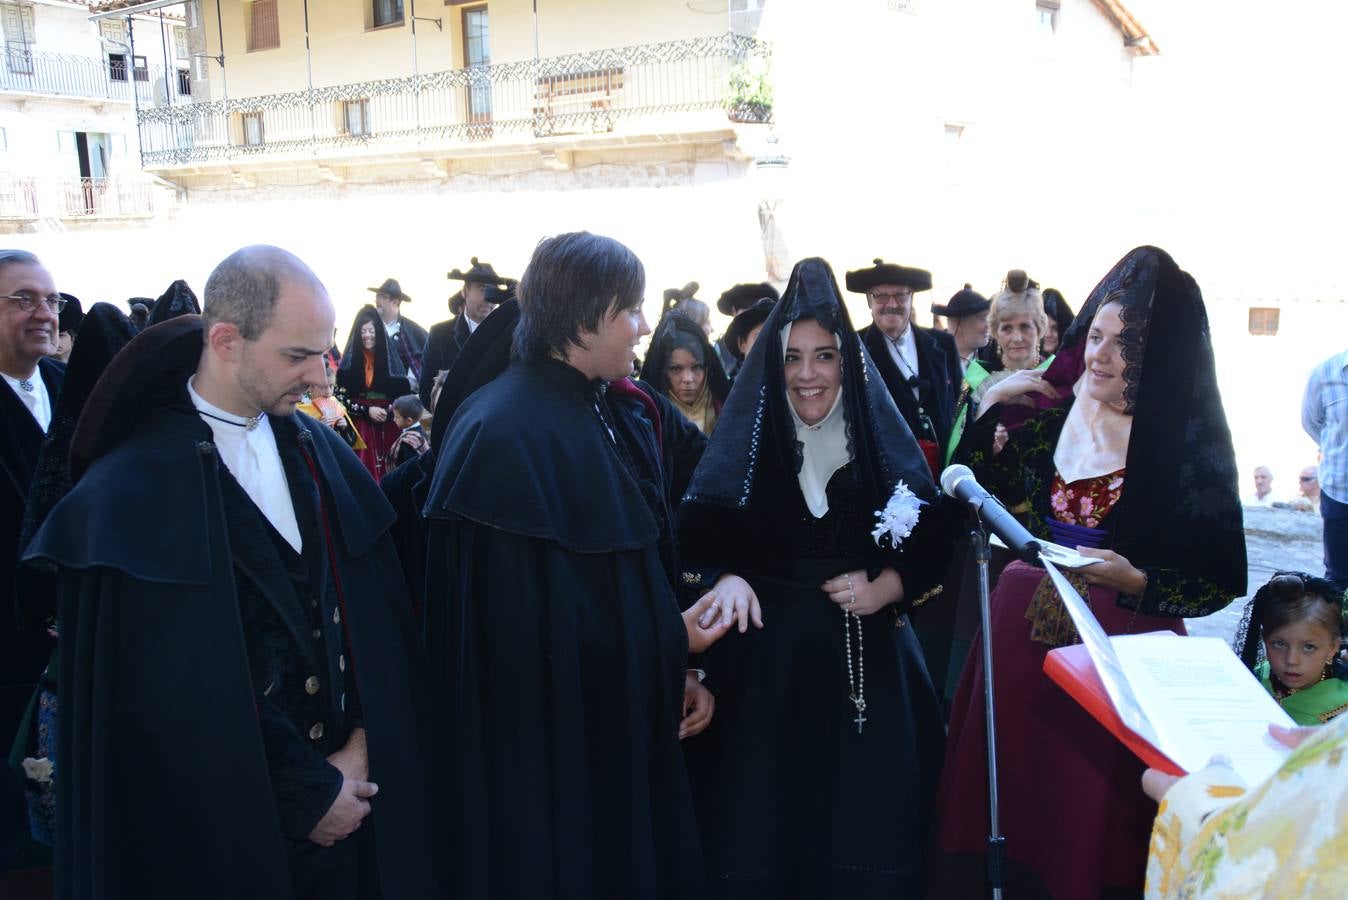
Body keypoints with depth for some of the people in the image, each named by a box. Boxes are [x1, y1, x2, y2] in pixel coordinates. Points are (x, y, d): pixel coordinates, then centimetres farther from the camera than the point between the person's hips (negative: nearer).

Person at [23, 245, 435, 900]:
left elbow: (375, 611, 1)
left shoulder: (318, 450, 1)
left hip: (347, 786, 5)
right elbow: (181, 688, -17)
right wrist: (306, 792, -13)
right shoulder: (135, 487, -16)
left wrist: (363, 743, -9)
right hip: (225, 823, -5)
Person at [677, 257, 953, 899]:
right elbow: (700, 544, -2)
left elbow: (928, 547, 5)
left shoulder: (883, 442, 2)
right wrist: (728, 582, -21)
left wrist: (880, 591, -12)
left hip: (864, 660, 1)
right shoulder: (742, 443, 0)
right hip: (765, 659, 0)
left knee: (862, 813, 6)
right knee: (764, 820, 4)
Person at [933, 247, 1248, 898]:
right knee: (1010, 786, 13)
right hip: (1021, 639, 4)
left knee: (1091, 810, 7)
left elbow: (1219, 581, -6)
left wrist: (1135, 580, -21)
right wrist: (987, 407, -3)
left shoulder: (1190, 446, -9)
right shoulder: (1045, 415, 0)